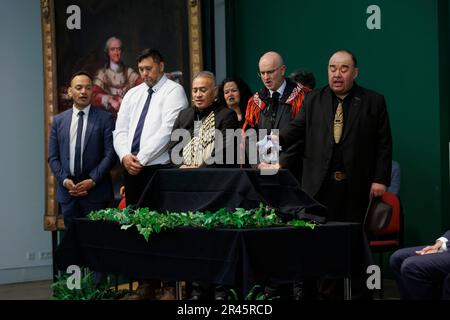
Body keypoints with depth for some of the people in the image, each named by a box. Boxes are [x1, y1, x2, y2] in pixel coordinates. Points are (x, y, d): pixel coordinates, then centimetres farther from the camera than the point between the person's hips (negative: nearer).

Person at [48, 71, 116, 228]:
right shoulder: (59, 120, 11)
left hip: (96, 191, -3)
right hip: (67, 191, 3)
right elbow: (53, 157, 10)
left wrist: (93, 180, -12)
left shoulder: (105, 118, 2)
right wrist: (65, 180, -5)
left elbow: (111, 153, -4)